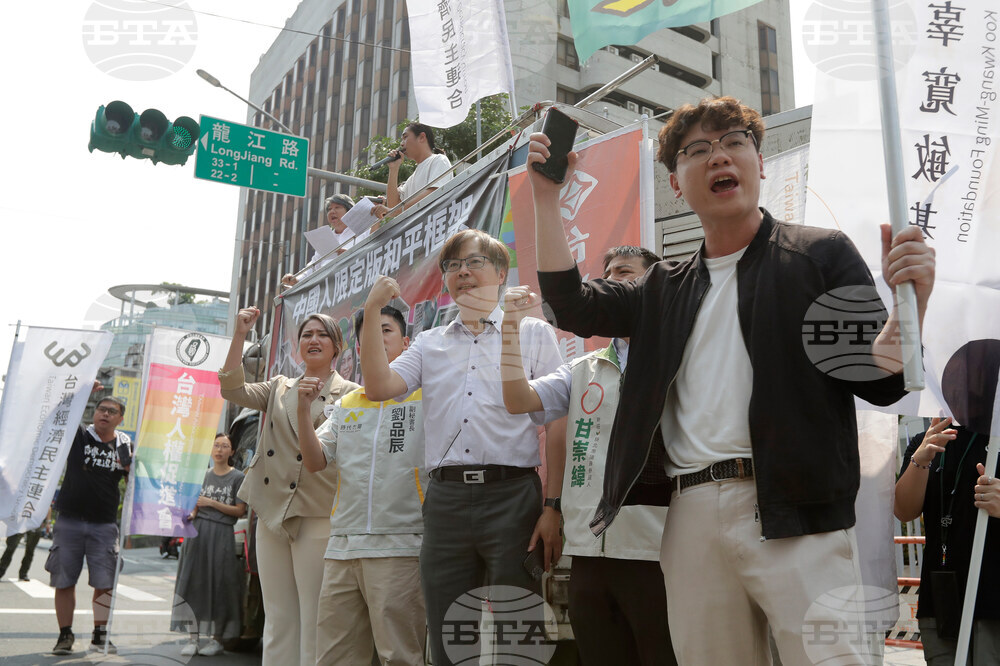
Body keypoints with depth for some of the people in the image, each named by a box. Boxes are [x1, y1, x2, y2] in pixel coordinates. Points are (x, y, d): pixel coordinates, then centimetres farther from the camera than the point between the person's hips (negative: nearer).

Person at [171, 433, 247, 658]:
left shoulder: (237, 477, 0)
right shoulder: (204, 475, 13)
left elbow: (239, 511, -4)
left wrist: (211, 503, -10)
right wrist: (192, 513, -1)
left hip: (221, 534, -4)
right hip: (198, 531, 4)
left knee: (219, 585, -2)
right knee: (192, 583, 1)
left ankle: (217, 639, 9)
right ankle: (193, 637, 8)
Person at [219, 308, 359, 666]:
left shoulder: (350, 394, 2)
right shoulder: (279, 388, 16)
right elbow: (232, 389, 1)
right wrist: (239, 335, -6)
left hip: (318, 515, -5)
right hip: (272, 513, 5)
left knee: (314, 623, -5)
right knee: (277, 620, 10)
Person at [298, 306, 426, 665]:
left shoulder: (425, 394, 2)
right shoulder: (345, 404, 18)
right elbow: (315, 461, 13)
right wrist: (304, 411, 1)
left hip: (399, 546, -5)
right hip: (341, 548, 5)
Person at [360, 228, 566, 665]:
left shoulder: (534, 333, 7)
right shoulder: (430, 343, 18)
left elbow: (557, 426, 0)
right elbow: (379, 387, 2)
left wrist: (552, 508, -8)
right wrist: (372, 312, 0)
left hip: (511, 494, -3)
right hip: (445, 497, 3)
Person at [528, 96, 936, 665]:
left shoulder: (822, 254, 7)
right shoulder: (666, 288, 20)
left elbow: (879, 383, 1)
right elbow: (571, 306, 13)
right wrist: (546, 196, 10)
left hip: (793, 512, -4)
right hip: (692, 518, 4)